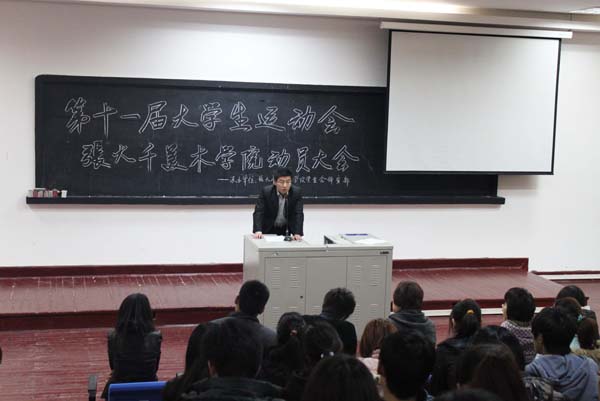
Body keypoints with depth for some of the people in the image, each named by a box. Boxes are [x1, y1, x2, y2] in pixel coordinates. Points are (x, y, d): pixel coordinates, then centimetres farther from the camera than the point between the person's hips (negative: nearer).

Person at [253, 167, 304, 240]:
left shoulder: (296, 192, -19)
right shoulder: (266, 191, -21)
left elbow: (298, 214, -22)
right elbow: (258, 212, -26)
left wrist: (297, 233, -37)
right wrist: (258, 231, -41)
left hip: (286, 230, 1)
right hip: (268, 229, -1)